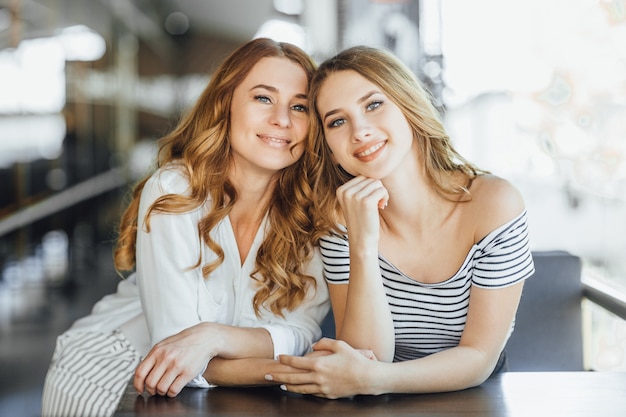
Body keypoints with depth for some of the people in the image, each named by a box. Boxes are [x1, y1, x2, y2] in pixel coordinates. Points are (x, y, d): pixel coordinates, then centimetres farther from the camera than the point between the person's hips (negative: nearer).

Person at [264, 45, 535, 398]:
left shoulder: (494, 203, -15)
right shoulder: (339, 219, -8)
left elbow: (479, 358, -13)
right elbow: (368, 357, -14)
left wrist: (371, 379, -27)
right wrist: (362, 247, -26)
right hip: (387, 408, 1)